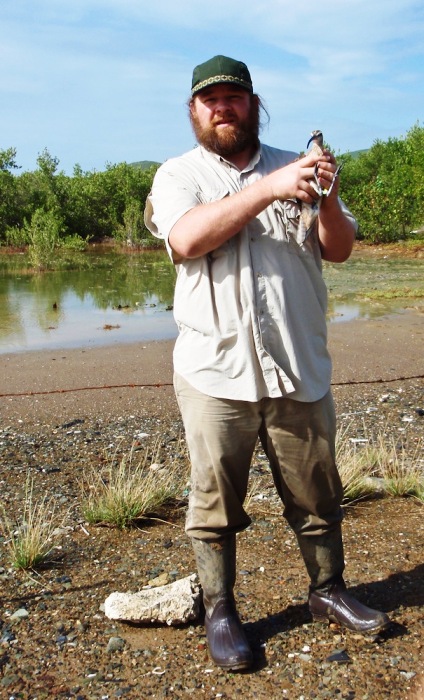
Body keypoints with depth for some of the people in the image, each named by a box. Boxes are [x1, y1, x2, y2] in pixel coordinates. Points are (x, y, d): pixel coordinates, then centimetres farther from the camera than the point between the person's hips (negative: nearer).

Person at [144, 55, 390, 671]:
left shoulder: (294, 168, 13)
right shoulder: (178, 175, 5)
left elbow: (340, 250, 9)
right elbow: (186, 239, -16)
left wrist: (328, 203, -12)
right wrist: (268, 190, -20)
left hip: (299, 371, 3)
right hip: (215, 374, -2)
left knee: (316, 495, 12)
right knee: (215, 502, 6)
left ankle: (329, 591, 32)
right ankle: (220, 612, 23)